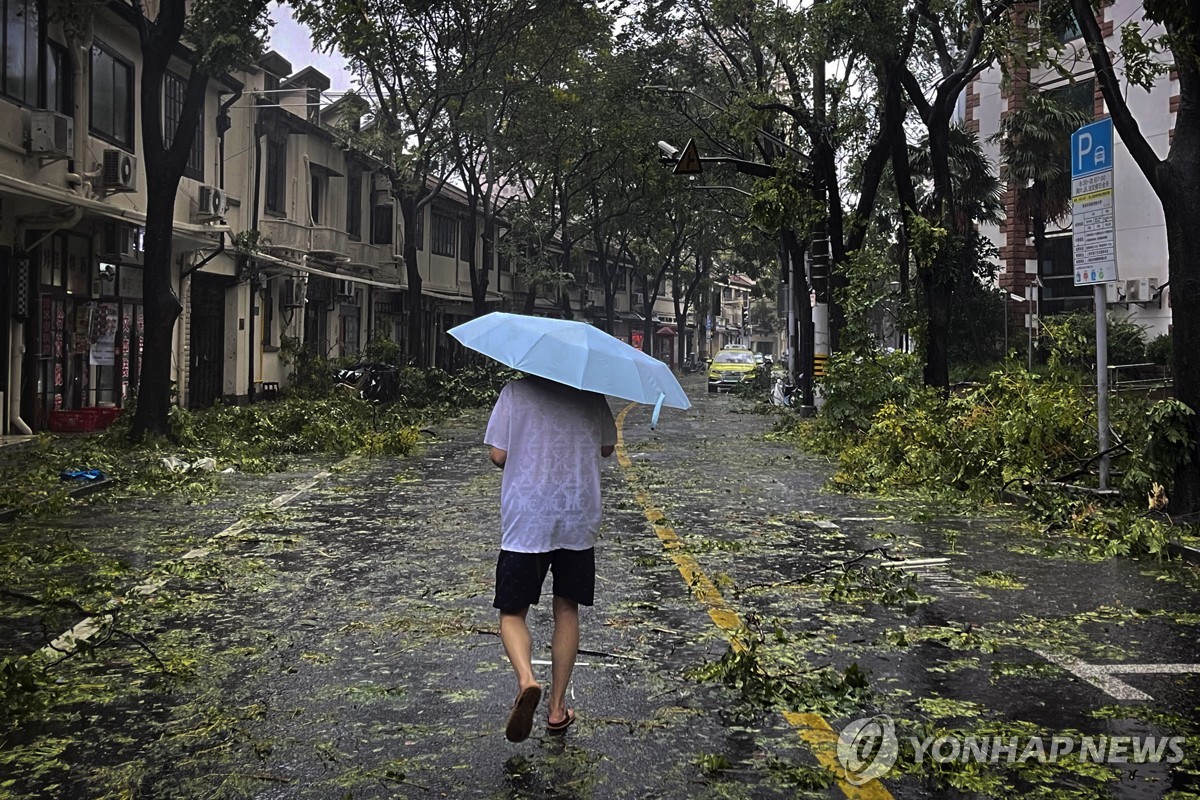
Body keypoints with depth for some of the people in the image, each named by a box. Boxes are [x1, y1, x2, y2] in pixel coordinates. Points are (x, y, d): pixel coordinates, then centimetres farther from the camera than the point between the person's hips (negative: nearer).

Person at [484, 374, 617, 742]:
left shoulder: (515, 391, -5)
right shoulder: (591, 395, 2)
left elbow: (498, 455, -5)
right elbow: (606, 447, 13)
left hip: (526, 522, -2)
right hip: (579, 520, 3)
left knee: (512, 612, 7)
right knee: (567, 609, 15)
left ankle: (526, 680, -21)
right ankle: (557, 708, 19)